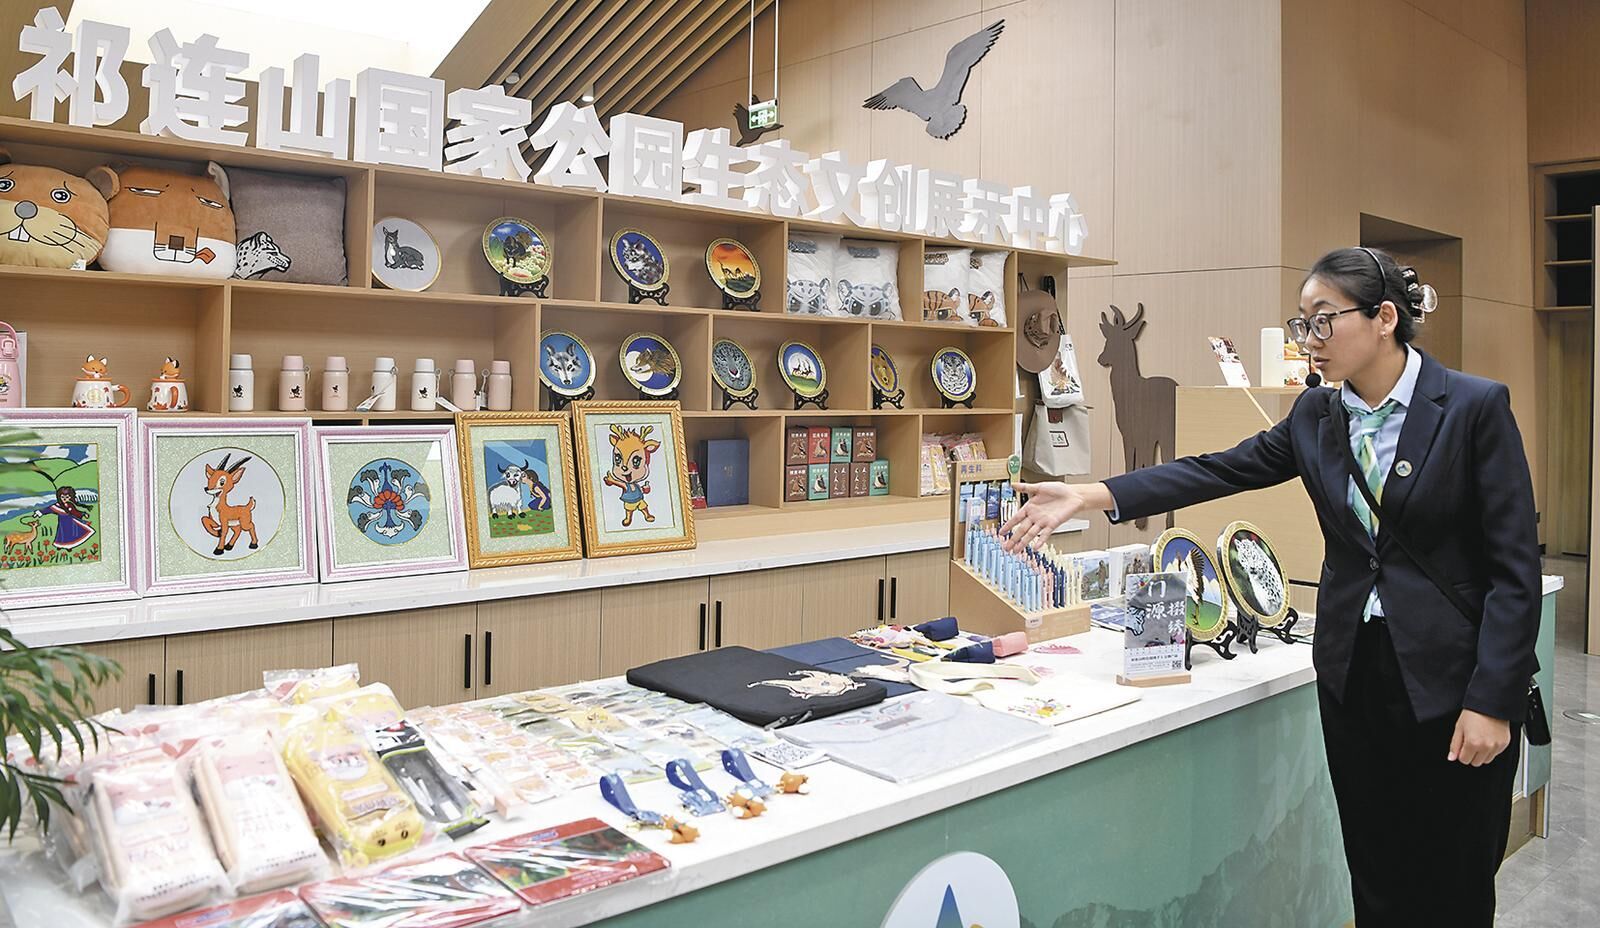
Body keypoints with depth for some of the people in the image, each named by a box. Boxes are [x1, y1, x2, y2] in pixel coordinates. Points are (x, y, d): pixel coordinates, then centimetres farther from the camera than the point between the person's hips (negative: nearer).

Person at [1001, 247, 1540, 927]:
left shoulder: (1477, 407, -11)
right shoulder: (1317, 415, 5)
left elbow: (1514, 569, -12)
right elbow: (1218, 471, -2)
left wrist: (1492, 701, -16)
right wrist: (1088, 497, -12)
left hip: (1450, 680, -4)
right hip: (1351, 672, 5)